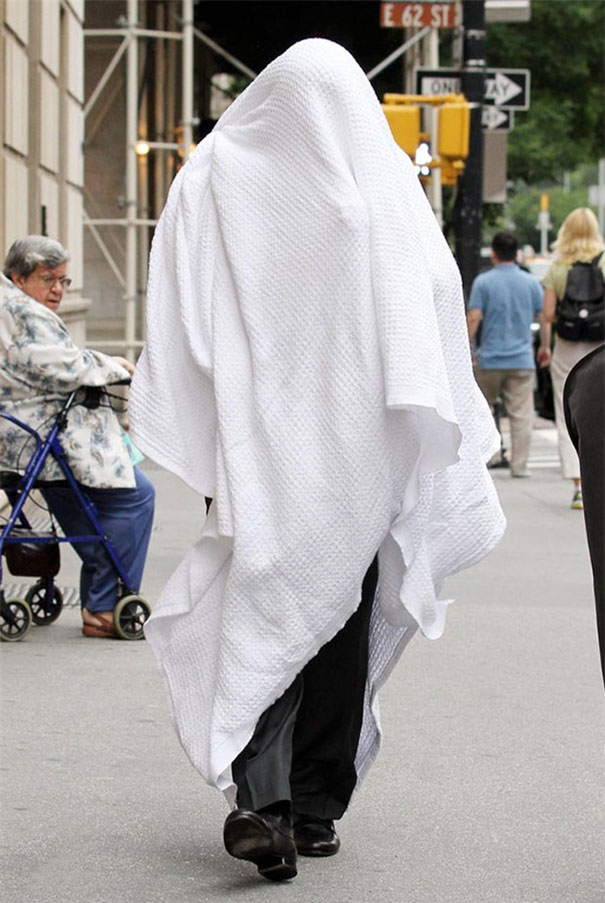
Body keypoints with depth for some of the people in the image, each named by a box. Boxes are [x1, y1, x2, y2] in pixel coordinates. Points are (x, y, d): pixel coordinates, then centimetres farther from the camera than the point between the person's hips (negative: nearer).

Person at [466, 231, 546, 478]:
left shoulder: (483, 282, -3)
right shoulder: (531, 283, 4)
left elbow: (473, 319, -10)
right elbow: (544, 318, 5)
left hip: (490, 359, -1)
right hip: (522, 360, 1)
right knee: (521, 415, 0)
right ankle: (519, 465, -3)